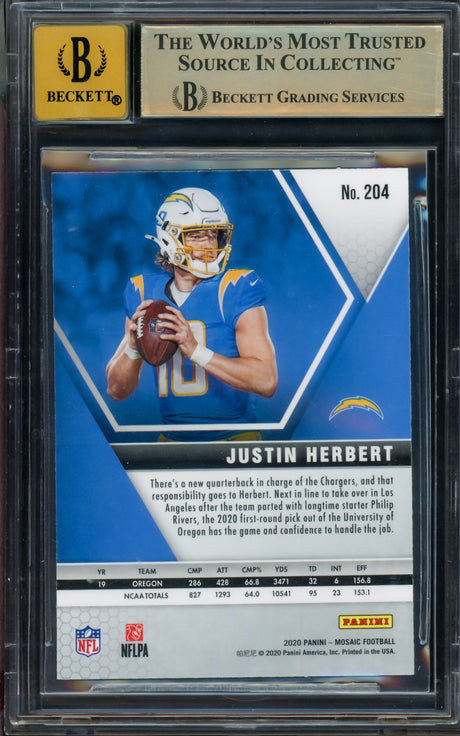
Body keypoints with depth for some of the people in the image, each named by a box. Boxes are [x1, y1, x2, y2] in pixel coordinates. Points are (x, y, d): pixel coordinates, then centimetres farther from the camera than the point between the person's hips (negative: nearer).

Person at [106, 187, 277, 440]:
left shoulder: (235, 290, -5)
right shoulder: (145, 293, 6)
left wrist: (196, 350, -24)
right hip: (174, 438, 2)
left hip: (235, 438, -2)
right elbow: (116, 391, 9)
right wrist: (134, 348, -11)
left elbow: (267, 381, -16)